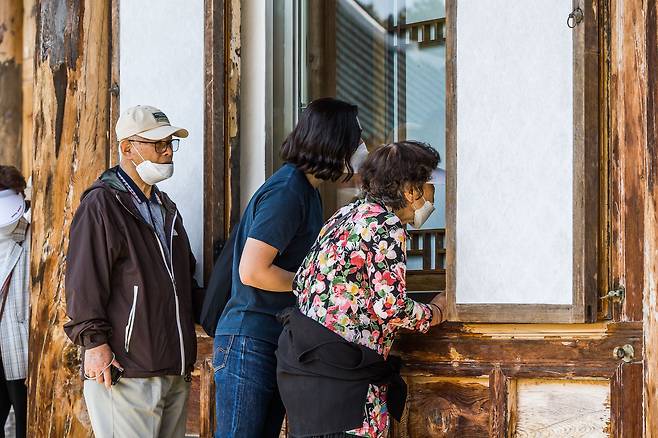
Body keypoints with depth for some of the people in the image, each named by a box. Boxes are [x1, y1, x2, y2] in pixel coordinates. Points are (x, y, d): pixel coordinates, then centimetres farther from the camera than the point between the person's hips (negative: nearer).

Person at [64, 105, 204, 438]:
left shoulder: (166, 207, 22)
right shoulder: (101, 204, -6)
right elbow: (83, 281, -13)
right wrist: (94, 341, -18)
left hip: (175, 370, 8)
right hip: (124, 370, -8)